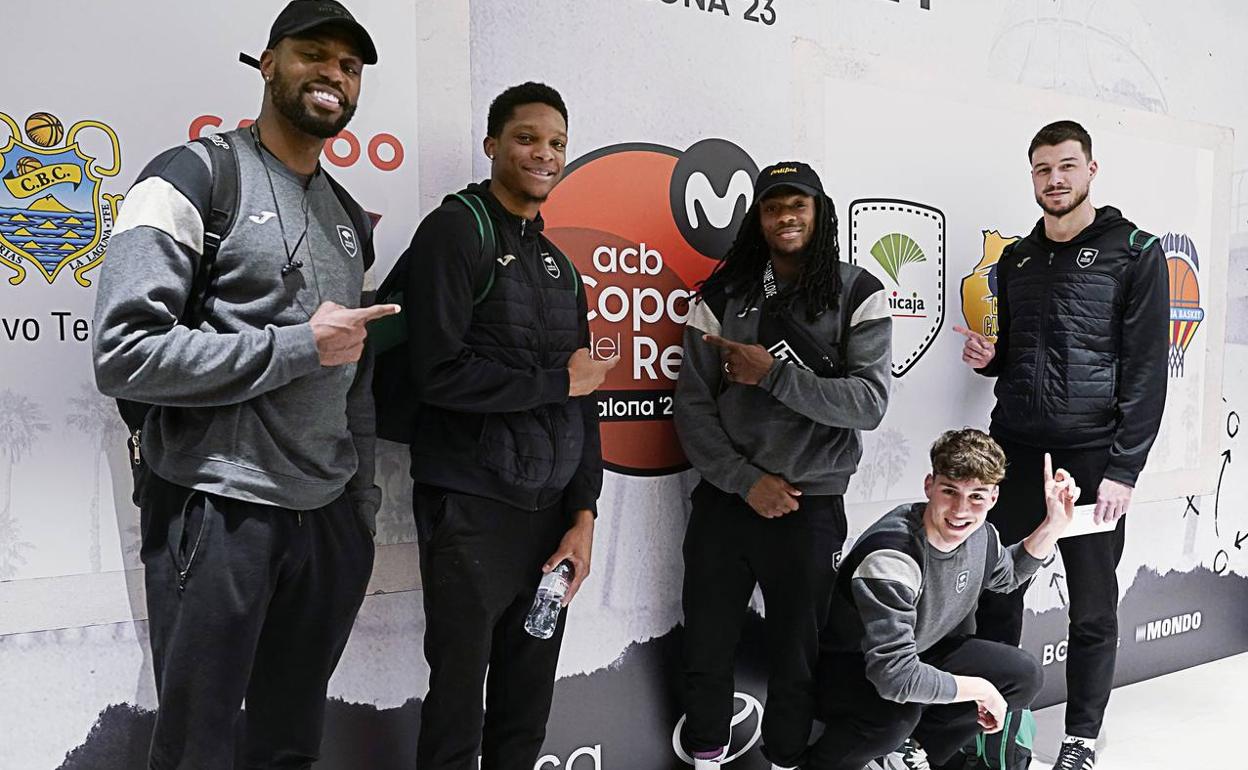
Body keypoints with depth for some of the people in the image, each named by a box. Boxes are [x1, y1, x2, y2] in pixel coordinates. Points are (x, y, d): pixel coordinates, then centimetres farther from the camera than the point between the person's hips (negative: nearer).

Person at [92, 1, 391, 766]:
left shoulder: (349, 217, 14)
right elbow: (125, 353, -19)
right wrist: (300, 346, -16)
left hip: (329, 518, 6)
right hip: (217, 515, -6)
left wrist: (364, 503, 15)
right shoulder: (194, 178, -8)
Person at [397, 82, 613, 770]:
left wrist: (583, 515, 5)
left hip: (552, 511, 6)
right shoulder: (456, 230, -5)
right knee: (458, 701, 4)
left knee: (527, 705, 13)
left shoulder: (560, 266, 15)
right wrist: (559, 381, -8)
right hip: (473, 509, -6)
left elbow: (582, 397, 13)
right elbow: (439, 374, -18)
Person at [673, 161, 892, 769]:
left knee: (797, 660, 11)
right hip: (724, 498, 2)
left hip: (811, 507, -1)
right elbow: (692, 404, -2)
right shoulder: (722, 295, 2)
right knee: (705, 651, 11)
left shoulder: (858, 295, -1)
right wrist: (747, 480, -10)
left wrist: (771, 373, -17)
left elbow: (868, 401, -12)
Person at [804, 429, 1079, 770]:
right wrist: (979, 689, -24)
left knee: (1024, 675, -3)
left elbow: (1007, 574, 19)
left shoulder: (980, 535, -9)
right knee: (896, 712, -38)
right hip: (846, 666, -8)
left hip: (921, 653, 8)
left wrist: (1054, 525, 3)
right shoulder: (892, 557, -35)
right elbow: (895, 676, -38)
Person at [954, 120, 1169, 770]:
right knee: (997, 594, 9)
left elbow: (1146, 370, -8)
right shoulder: (1016, 259, 13)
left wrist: (1123, 469, -13)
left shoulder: (1134, 252, -2)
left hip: (1090, 456, -4)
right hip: (1012, 449, 5)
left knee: (1093, 610, 7)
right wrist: (987, 357, -1)